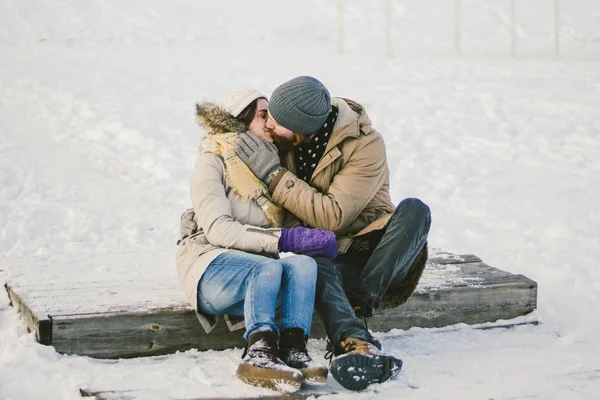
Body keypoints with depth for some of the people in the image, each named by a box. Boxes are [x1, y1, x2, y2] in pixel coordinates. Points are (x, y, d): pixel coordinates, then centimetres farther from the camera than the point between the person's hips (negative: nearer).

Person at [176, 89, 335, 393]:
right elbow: (218, 229, -17)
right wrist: (284, 240, -26)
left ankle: (293, 351, -43)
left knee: (304, 263, -27)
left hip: (258, 274, 5)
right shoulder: (212, 161, -4)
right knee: (269, 267, -35)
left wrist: (317, 238, -5)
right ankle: (259, 354, -49)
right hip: (210, 270, -5)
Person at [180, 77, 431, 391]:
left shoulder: (365, 146, -18)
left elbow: (332, 217, -25)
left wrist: (274, 174, -27)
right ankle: (355, 342, -59)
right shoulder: (278, 138, -3)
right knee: (312, 260, -37)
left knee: (414, 211, -31)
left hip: (368, 253, -1)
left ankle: (355, 310, -33)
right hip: (324, 256, 1)